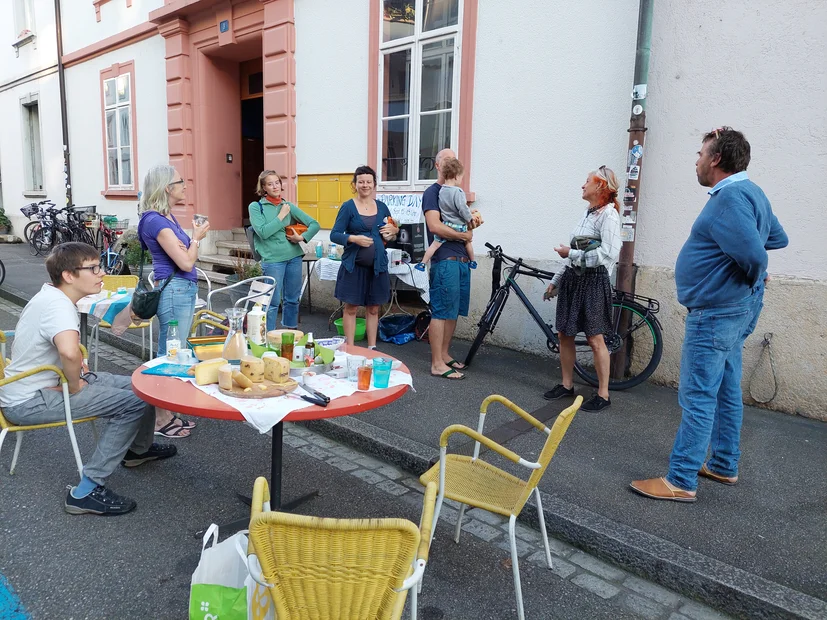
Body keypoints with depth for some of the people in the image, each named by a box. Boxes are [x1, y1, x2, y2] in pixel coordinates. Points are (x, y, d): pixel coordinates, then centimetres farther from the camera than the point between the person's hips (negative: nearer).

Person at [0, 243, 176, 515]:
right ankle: (87, 491, -14)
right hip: (29, 401, -10)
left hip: (45, 381, 10)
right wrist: (75, 388, -28)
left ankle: (138, 448, 35)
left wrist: (76, 367, 10)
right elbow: (69, 352, -47)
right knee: (135, 402, -20)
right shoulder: (58, 306, -26)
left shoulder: (51, 295, 6)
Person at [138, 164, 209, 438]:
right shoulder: (155, 220, -16)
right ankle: (162, 419, 9)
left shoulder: (168, 217, 13)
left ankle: (169, 414, 25)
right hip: (174, 291, -10)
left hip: (184, 290, 10)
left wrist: (192, 240, -2)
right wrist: (197, 237, -3)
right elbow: (186, 263, -19)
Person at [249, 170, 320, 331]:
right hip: (272, 259, -4)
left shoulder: (289, 206, 9)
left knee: (292, 299, 12)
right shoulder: (255, 207, 0)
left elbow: (314, 224, 9)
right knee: (273, 302, -1)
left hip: (294, 256, 4)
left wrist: (302, 237, -6)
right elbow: (263, 232, -13)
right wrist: (281, 216, -9)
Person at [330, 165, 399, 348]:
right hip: (354, 265, -3)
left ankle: (372, 349, 22)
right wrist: (354, 239, -23)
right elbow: (334, 235, -7)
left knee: (373, 309, 11)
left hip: (377, 265, 4)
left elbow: (392, 230, 21)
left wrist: (394, 231, -3)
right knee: (351, 308, 4)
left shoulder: (382, 207, 8)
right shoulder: (348, 207, -4)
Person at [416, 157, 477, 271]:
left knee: (435, 243, 9)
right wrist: (470, 218, -5)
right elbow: (463, 209, -21)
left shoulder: (441, 190, 1)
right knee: (468, 242, 21)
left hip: (445, 224, 4)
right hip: (459, 226, -4)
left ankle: (423, 263, 10)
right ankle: (472, 262, 37)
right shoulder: (458, 191, -20)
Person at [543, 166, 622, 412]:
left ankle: (603, 394, 6)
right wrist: (556, 281, 18)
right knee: (565, 334, 10)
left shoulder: (608, 215, -10)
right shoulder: (588, 214, 15)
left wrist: (571, 253, -15)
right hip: (572, 279, 8)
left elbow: (609, 253, -21)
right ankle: (567, 384, 23)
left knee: (595, 339, -4)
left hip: (593, 281, -8)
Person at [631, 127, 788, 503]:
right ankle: (724, 466, 30)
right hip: (734, 310, 11)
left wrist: (752, 280, -8)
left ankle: (681, 482, 0)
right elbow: (779, 238, 25)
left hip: (715, 314, -11)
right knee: (726, 392, 18)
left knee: (698, 399, -6)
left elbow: (754, 255, -29)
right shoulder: (751, 192, 13)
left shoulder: (730, 197, -19)